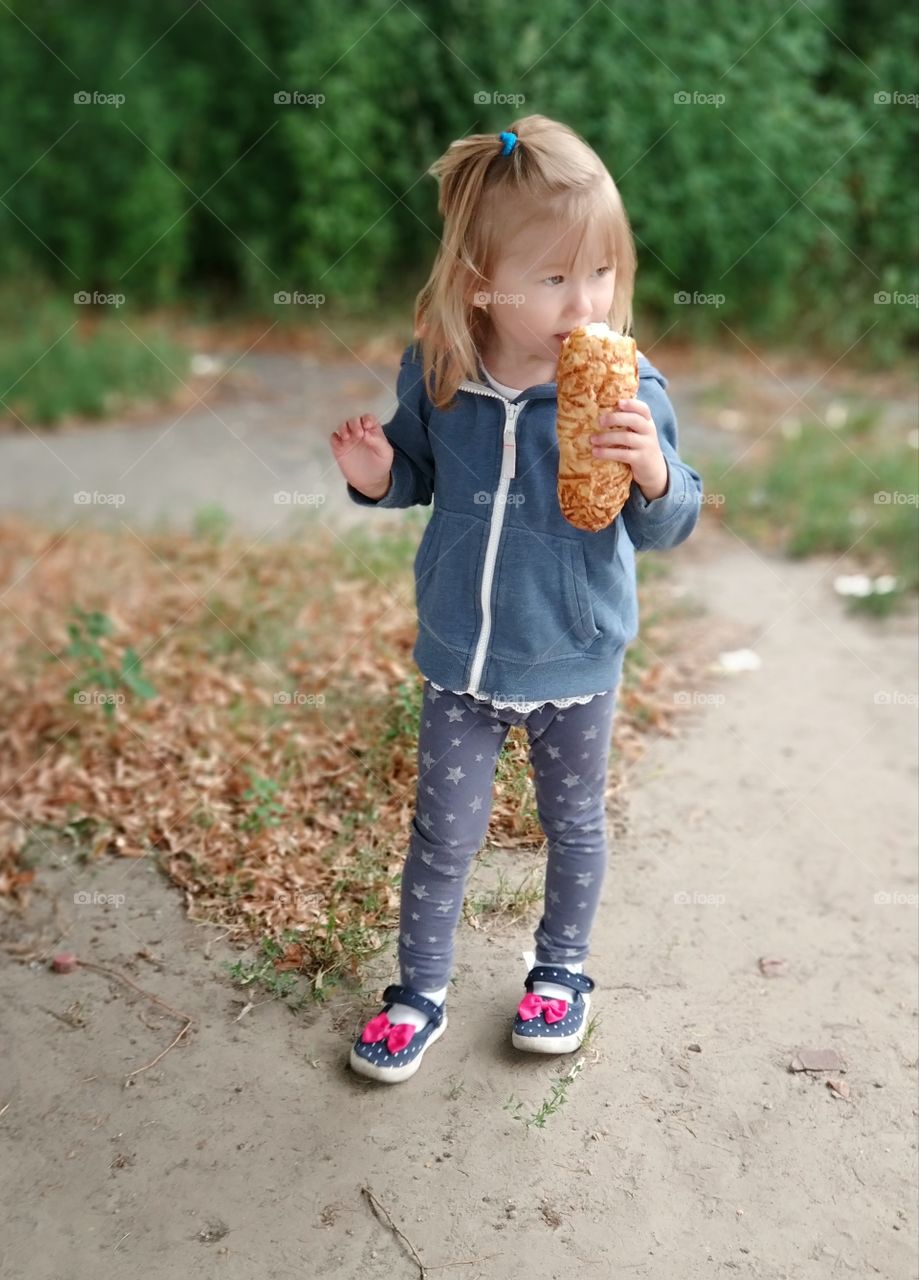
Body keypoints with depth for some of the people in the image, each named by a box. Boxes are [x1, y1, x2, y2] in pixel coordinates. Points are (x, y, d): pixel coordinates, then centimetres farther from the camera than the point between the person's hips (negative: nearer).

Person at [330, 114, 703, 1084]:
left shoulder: (625, 390, -19)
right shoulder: (435, 374, -12)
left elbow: (669, 528, -14)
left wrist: (654, 473, -35)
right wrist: (378, 475, -16)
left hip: (575, 662, -1)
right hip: (458, 658, 1)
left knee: (574, 824, 20)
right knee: (442, 834, 14)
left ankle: (561, 968, 47)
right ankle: (421, 989, 37)